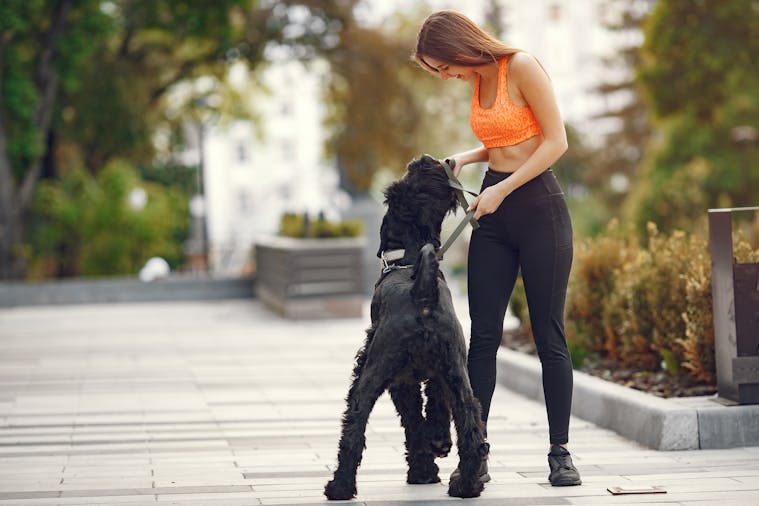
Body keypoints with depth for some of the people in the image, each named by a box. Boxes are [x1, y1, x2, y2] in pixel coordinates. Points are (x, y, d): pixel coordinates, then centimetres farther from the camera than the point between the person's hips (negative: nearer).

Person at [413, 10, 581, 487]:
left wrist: (502, 189, -14)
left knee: (550, 335, -1)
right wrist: (469, 157, 5)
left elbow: (556, 141, -14)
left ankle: (561, 452, 7)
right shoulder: (479, 78, 11)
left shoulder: (522, 67, -12)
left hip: (539, 206, -7)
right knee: (483, 336, 1)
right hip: (493, 214, 7)